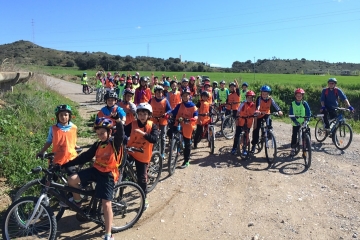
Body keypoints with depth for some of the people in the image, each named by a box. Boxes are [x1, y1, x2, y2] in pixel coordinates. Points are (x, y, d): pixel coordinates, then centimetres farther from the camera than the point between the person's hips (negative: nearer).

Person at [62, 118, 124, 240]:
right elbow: (85, 157, 7)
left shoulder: (115, 142, -9)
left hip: (108, 175, -5)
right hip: (96, 170, 6)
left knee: (106, 203, -9)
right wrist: (66, 165, 3)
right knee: (72, 180, -12)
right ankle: (77, 201, 19)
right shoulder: (97, 145, 6)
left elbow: (120, 132, -30)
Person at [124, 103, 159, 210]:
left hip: (143, 155, -1)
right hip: (130, 152, 1)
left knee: (142, 178, 7)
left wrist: (142, 133, -36)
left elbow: (154, 139, -25)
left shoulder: (152, 126, -9)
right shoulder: (132, 124, -7)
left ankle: (145, 199, 28)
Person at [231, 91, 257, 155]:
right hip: (241, 122, -1)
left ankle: (244, 149, 21)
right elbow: (238, 113, 0)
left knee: (246, 136, 8)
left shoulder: (254, 106, -2)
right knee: (237, 135, -1)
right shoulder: (243, 104, -6)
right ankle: (234, 148, 12)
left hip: (248, 124, 1)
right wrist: (237, 121, -4)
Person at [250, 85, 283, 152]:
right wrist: (257, 110, -61)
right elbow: (258, 105, -39)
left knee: (269, 119, -33)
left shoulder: (270, 99, -15)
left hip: (266, 114, 2)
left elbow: (275, 104, -29)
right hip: (259, 115, -2)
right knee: (256, 130, -5)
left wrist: (279, 110, -48)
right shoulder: (259, 98, -22)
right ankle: (254, 144, 6)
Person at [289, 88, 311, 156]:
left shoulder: (304, 103, -4)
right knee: (294, 136, 4)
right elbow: (291, 113, -4)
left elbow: (308, 112, -3)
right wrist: (294, 120, -16)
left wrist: (306, 119, -16)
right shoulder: (292, 104, -2)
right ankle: (293, 149, 14)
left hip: (304, 123, -1)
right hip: (296, 123, 1)